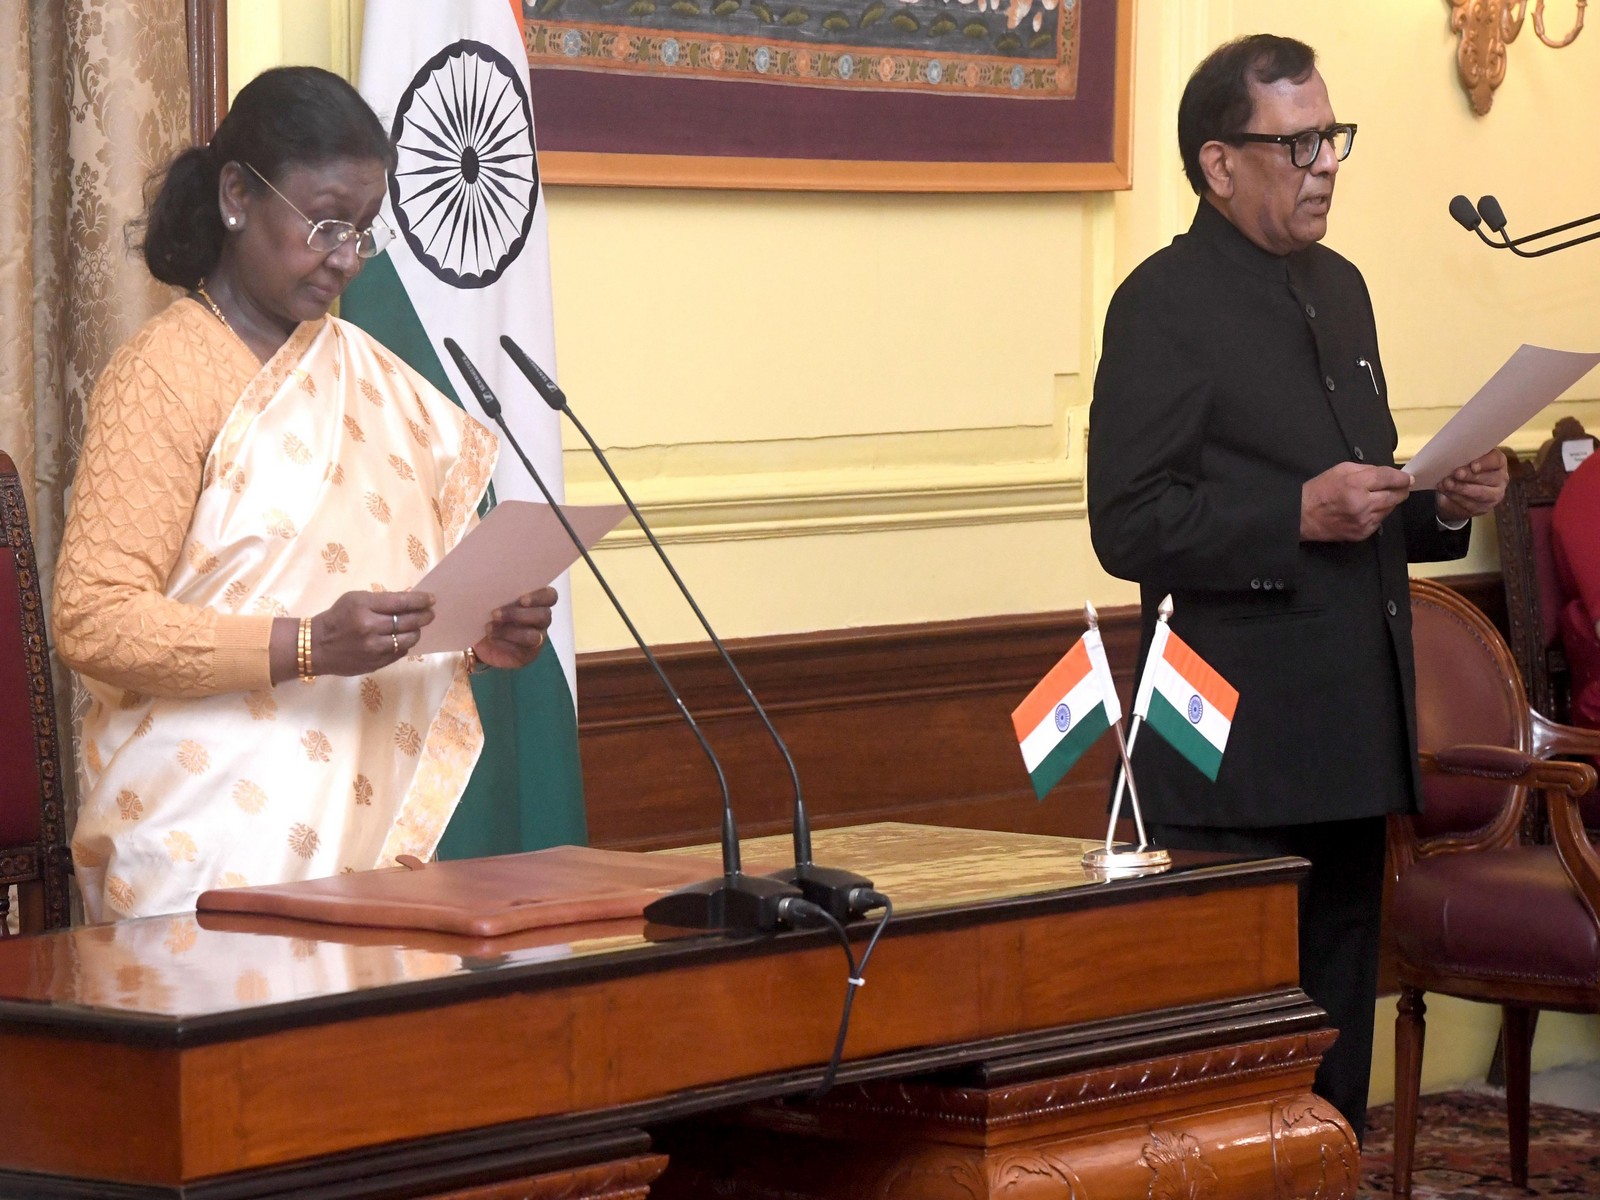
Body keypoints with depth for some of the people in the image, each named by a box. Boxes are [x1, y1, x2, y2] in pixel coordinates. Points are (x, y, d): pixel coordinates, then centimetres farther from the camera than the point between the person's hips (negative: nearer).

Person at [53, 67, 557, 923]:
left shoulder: (366, 375, 16)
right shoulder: (165, 374, -6)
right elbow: (92, 621, -14)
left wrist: (483, 642, 1)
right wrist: (308, 648, -23)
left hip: (364, 827, 6)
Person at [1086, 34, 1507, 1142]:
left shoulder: (1340, 288, 17)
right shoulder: (1166, 304, -8)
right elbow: (1128, 526, -15)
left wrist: (1441, 508, 5)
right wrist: (1299, 518, -22)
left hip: (1351, 747, 8)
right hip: (1239, 758, -8)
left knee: (1337, 1042, 12)